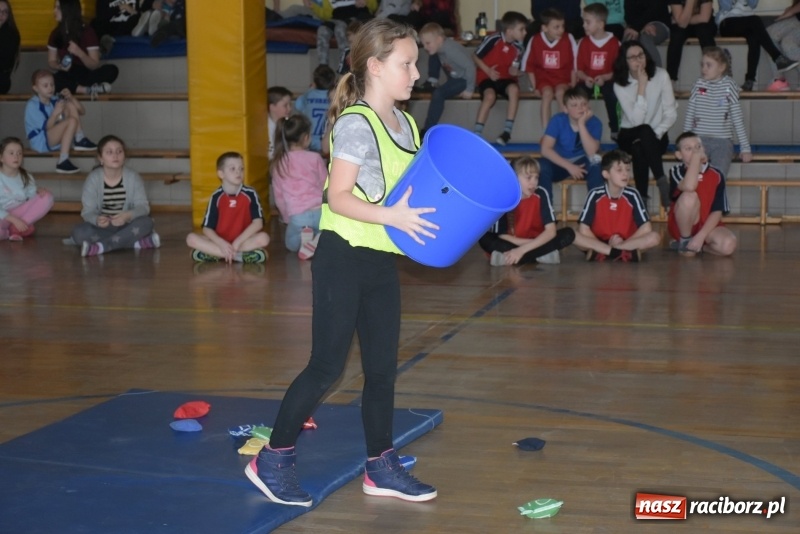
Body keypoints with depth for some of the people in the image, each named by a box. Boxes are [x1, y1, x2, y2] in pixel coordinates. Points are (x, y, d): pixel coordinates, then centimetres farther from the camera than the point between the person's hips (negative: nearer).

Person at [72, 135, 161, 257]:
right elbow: (88, 211, -11)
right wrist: (97, 220, -36)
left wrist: (128, 216, -34)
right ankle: (137, 242, -30)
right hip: (102, 227, 0)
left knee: (146, 223, -30)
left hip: (126, 226, 0)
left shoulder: (133, 177, -6)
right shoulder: (93, 178, -8)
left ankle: (101, 246, -33)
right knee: (78, 232, -30)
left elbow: (143, 206, -11)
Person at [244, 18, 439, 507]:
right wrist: (392, 217, -30)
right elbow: (339, 197, -20)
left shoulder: (406, 124, 10)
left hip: (382, 260, 8)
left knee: (383, 366, 11)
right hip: (344, 257, -8)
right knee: (328, 365, -2)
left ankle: (381, 467, 23)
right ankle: (273, 461, 11)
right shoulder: (356, 124, -15)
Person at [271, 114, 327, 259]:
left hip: (297, 216, 1)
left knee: (291, 244, 30)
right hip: (320, 211, -1)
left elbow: (279, 197, 11)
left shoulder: (279, 163, 7)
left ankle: (303, 238, -5)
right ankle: (319, 240, -9)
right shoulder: (315, 158, 3)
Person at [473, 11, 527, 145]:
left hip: (505, 78, 4)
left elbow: (513, 69, 11)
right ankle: (476, 134, -29)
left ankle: (507, 131, -25)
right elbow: (475, 56, -5)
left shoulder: (517, 46, 1)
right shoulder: (493, 40, -15)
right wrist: (488, 71, -15)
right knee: (490, 95, -35)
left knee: (514, 89, -31)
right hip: (487, 77, -4)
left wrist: (514, 71, -13)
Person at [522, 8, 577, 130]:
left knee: (560, 92, -31)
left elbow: (574, 64, -1)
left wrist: (573, 84, -5)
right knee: (547, 92, -31)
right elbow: (528, 64, 1)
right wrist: (534, 85, -4)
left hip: (563, 78, 0)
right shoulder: (535, 41, -8)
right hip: (543, 77, 0)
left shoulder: (568, 39, -8)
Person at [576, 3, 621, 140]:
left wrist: (605, 78, -21)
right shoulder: (583, 43, 3)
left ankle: (615, 130, -16)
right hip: (588, 80, 2)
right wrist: (585, 78, -20)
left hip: (607, 80, -2)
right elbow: (578, 69, 2)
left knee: (613, 95, -34)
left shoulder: (614, 43, -4)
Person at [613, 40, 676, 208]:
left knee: (644, 141, -35)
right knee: (645, 131, -36)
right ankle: (662, 181, -34)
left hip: (656, 137, 1)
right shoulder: (620, 85, -10)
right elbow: (636, 120, -21)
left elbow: (671, 113, -6)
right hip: (630, 136, -1)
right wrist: (642, 86, -23)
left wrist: (656, 134, -20)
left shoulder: (660, 75, -7)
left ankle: (642, 197, -33)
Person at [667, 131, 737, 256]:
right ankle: (685, 241, -10)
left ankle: (697, 245, 1)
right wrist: (695, 157, -23)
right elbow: (689, 187, -33)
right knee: (690, 196, -32)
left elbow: (717, 211, -7)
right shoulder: (677, 172, -8)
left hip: (707, 226, 2)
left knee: (728, 245, -30)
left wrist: (700, 236, -20)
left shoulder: (716, 176, -3)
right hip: (682, 227, -2)